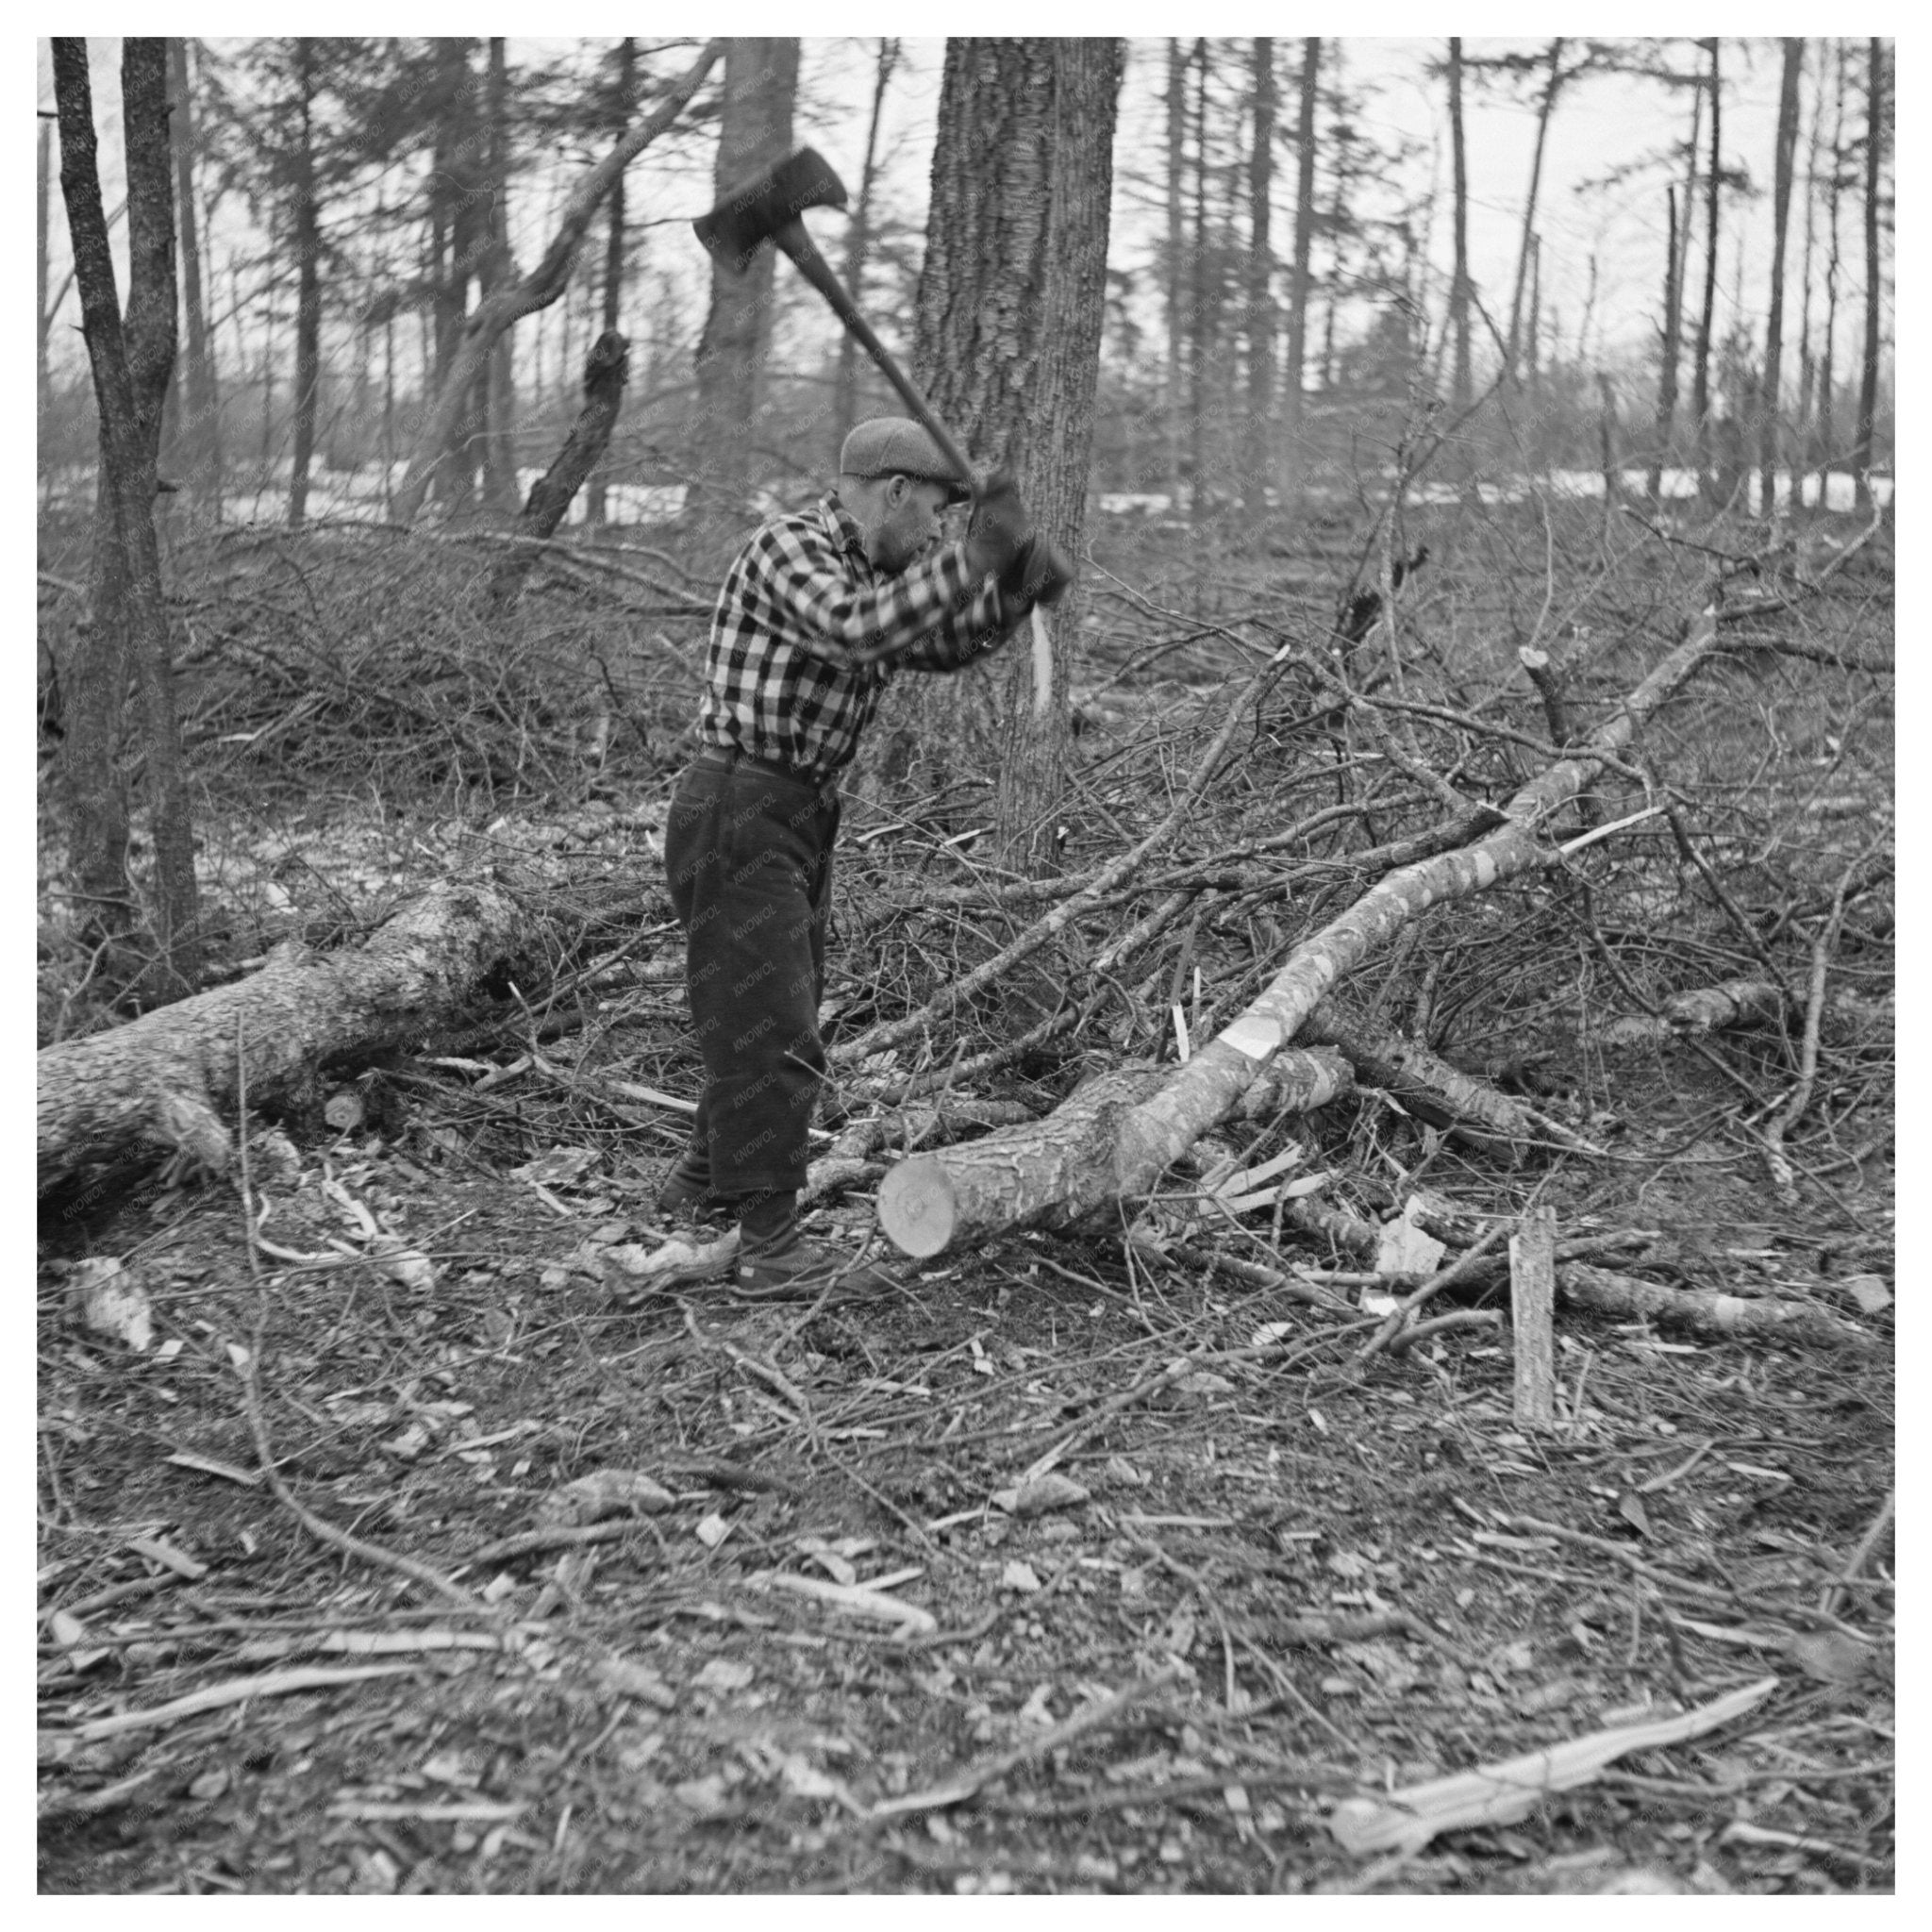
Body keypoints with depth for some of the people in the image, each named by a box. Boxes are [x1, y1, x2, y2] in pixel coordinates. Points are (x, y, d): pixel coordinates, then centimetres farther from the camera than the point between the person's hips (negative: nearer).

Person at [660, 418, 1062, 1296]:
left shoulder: (866, 570, 13)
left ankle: (700, 1185, 35)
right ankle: (772, 1247, -6)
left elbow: (940, 646, 19)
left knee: (777, 1017, 19)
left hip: (799, 814, 10)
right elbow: (855, 631, -30)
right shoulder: (786, 546, -14)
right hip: (737, 810, -10)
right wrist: (969, 558, -31)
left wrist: (1014, 588, 2)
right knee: (770, 1031, -10)